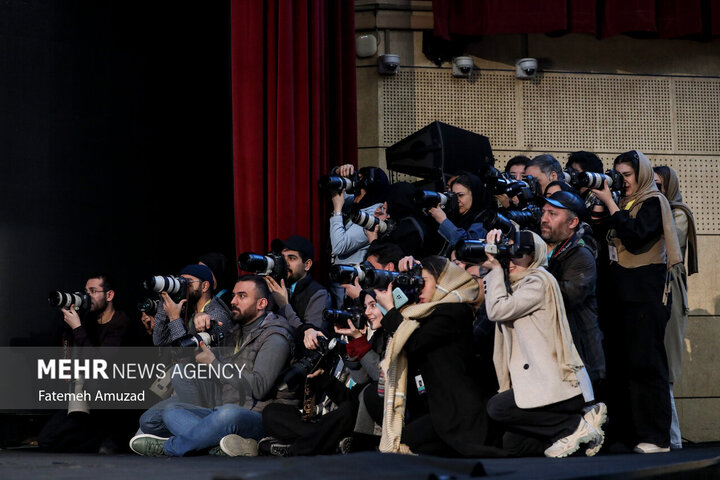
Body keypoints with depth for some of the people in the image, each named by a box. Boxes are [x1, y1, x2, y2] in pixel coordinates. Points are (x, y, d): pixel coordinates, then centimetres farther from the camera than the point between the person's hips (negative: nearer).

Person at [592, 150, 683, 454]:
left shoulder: (653, 202, -2)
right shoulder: (624, 203, 21)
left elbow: (636, 237, -17)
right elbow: (612, 242, 17)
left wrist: (610, 204, -12)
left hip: (645, 297, -8)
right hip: (621, 296, 8)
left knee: (644, 364, -11)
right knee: (618, 365, 3)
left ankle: (656, 437, -11)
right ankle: (626, 433, 6)